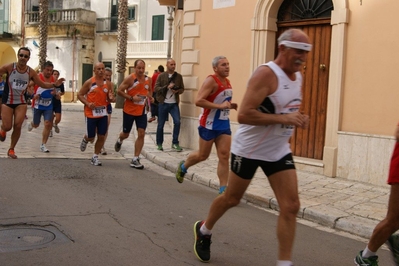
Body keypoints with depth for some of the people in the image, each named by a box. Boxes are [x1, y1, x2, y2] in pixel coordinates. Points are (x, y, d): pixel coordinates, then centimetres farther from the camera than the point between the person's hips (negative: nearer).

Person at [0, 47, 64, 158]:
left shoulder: (31, 72, -5)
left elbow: (42, 84, 5)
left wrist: (54, 84, -10)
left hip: (21, 102, 2)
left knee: (17, 126, -5)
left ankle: (11, 149, 14)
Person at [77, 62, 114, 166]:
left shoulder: (108, 83, 4)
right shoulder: (89, 82, -6)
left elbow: (109, 99, 14)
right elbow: (79, 95, -2)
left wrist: (111, 98, -11)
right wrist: (87, 103, -17)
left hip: (103, 113, 3)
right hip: (91, 114, -3)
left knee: (101, 136, 1)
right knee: (91, 137, 2)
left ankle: (95, 157, 15)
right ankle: (85, 139, 39)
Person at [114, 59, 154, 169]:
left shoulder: (148, 80, 2)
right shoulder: (129, 79, -13)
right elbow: (119, 91, -12)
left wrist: (150, 97, -1)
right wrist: (131, 98, -23)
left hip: (142, 111, 3)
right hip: (129, 111, -3)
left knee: (141, 134, -7)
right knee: (126, 134, 11)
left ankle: (135, 160, 0)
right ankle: (119, 140, 50)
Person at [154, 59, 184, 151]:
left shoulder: (179, 76, 7)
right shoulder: (161, 76, 0)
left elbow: (182, 89, 9)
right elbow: (156, 89, -7)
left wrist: (177, 91, -13)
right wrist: (167, 87, -20)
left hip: (174, 104, 1)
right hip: (163, 103, -1)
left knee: (177, 122, -13)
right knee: (161, 124, 5)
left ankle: (175, 143, 1)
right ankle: (159, 144, 20)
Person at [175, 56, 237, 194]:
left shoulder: (227, 82, 10)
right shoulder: (211, 80, -15)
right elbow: (198, 101, -25)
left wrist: (231, 105, 5)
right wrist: (220, 106, -27)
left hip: (224, 123, 7)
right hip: (209, 124, -7)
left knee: (224, 156, -2)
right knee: (203, 155, 8)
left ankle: (223, 190, 2)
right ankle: (183, 167, 37)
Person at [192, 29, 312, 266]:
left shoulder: (298, 76, 5)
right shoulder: (266, 74, -21)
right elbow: (244, 115, -29)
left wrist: (298, 119, -1)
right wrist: (283, 119, -30)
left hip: (279, 151, 7)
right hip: (249, 150, -6)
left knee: (291, 206, -4)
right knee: (232, 199, 13)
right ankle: (204, 230, 42)